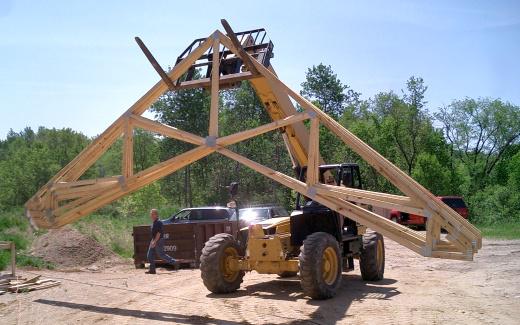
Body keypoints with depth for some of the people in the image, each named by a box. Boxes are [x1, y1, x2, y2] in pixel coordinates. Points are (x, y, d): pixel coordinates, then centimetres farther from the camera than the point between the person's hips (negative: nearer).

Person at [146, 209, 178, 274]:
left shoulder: (158, 222, -17)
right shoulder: (154, 222, 13)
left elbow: (159, 233, -23)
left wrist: (154, 242, -25)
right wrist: (152, 241, 22)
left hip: (158, 241, -10)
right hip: (154, 241, 10)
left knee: (162, 254, -5)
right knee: (149, 255, 5)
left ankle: (174, 262, 7)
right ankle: (152, 269, 9)